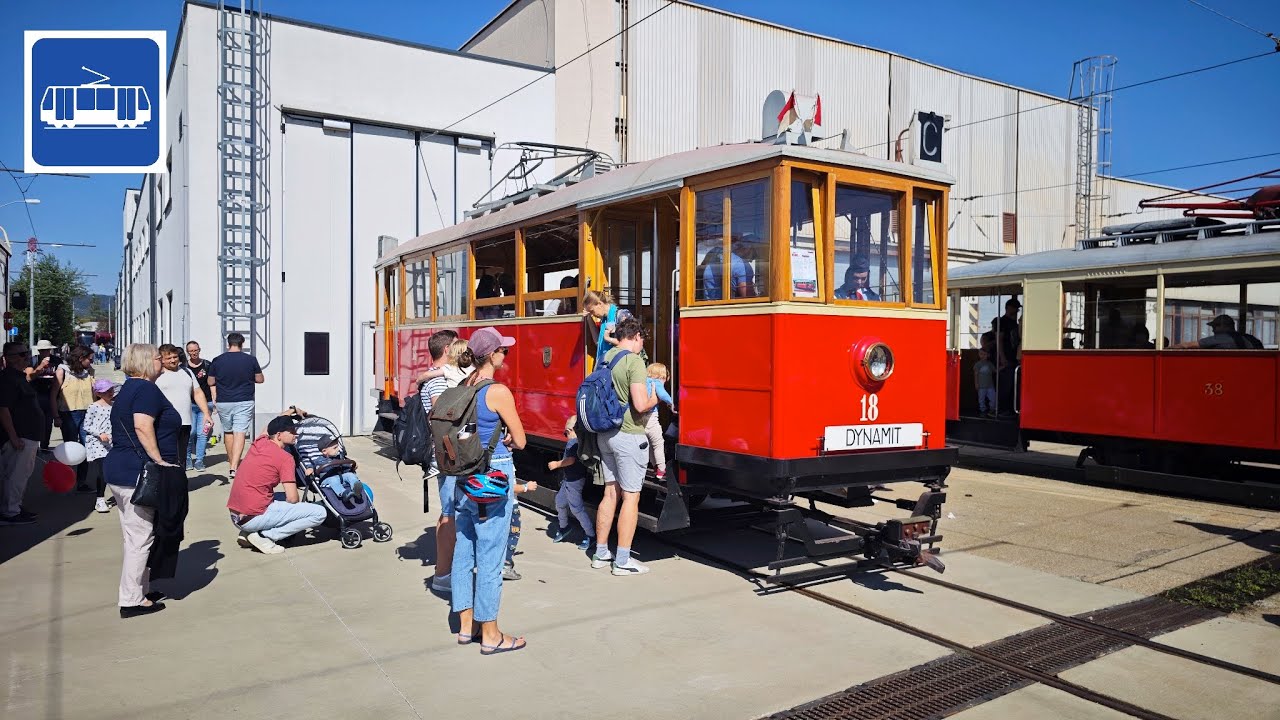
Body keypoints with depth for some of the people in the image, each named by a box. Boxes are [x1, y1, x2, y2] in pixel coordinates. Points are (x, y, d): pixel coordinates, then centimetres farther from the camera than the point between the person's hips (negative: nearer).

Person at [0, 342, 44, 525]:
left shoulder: (19, 377, 15)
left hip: (29, 436, 10)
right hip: (20, 438, -10)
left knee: (23, 473, 17)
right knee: (16, 475, -3)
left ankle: (16, 507, 27)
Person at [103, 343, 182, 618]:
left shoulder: (128, 389, 19)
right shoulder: (146, 389, -12)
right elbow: (143, 427, -25)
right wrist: (160, 461, -23)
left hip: (119, 469, 11)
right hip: (137, 474, -11)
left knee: (136, 536, 18)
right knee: (140, 537, -4)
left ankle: (139, 590, 28)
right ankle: (132, 601, 2)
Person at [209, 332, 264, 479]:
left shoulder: (217, 360, -2)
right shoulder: (251, 360, -5)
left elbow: (210, 382, 6)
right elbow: (260, 379, 4)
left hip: (224, 402, 2)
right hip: (244, 401, -2)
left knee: (228, 431, 20)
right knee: (240, 433, -6)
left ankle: (232, 460, 34)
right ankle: (234, 467, -19)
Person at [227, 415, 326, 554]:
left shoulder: (259, 442, 10)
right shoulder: (285, 458, -11)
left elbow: (270, 427, 36)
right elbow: (292, 499, -13)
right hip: (254, 518, -8)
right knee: (319, 513, -9)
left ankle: (247, 533, 15)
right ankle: (264, 536, -8)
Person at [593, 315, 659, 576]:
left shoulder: (605, 357, 9)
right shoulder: (634, 361, -16)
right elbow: (640, 404, -24)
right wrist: (654, 399, -2)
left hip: (605, 434, 8)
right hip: (629, 435, -8)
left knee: (610, 492, 15)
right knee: (631, 497, 0)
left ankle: (601, 554, 23)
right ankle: (623, 561, 4)